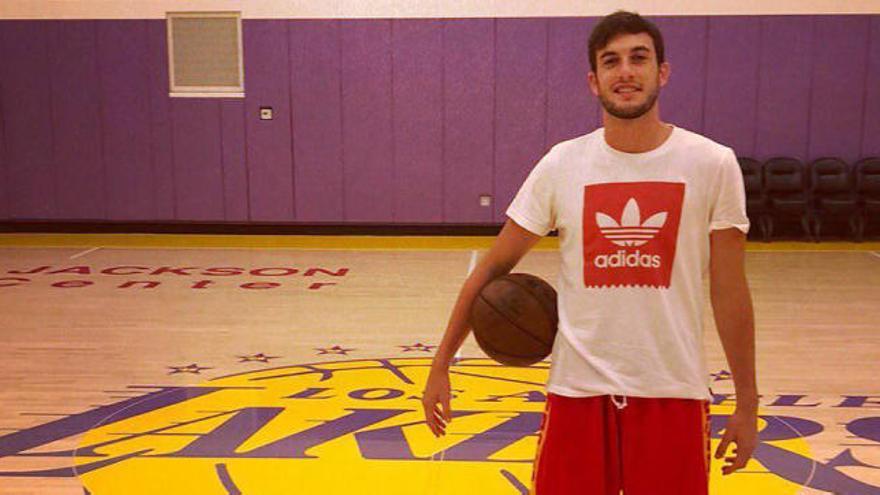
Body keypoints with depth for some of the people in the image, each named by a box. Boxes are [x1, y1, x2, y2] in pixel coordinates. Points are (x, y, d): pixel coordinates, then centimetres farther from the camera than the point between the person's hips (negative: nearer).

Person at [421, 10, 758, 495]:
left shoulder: (712, 164, -4)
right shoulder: (561, 165, -2)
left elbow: (729, 292, 1)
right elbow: (492, 268, 3)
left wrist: (747, 403, 3)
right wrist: (441, 365, 2)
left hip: (674, 391, 0)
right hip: (578, 389, 1)